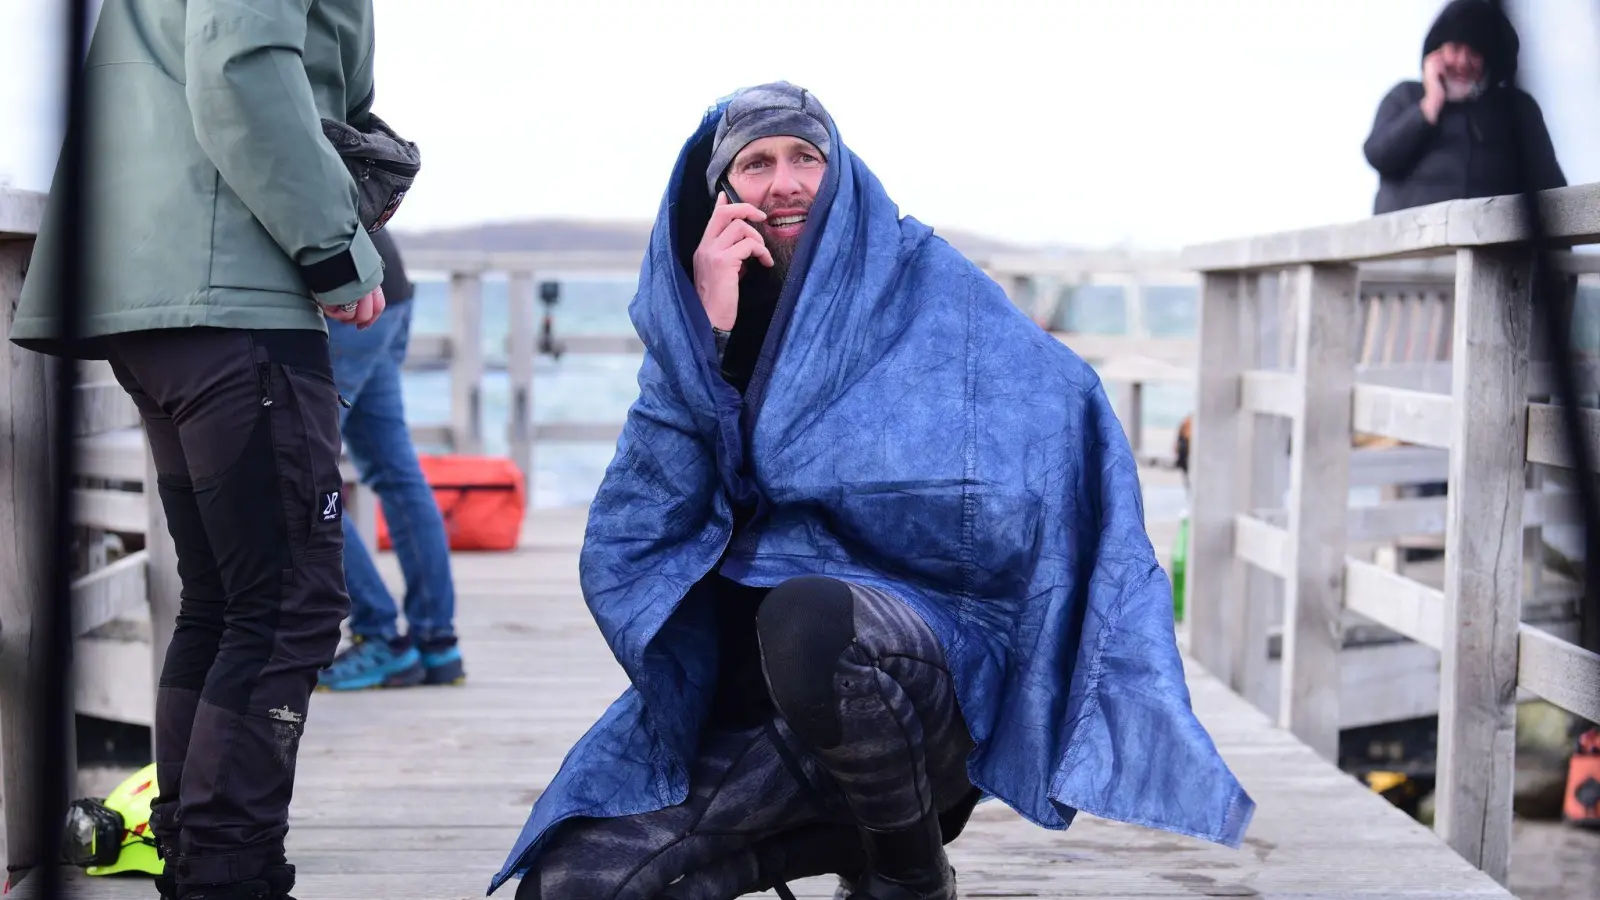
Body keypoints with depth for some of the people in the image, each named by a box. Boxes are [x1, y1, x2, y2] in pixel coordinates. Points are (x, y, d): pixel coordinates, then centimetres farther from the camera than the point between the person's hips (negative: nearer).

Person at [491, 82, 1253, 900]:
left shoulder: (919, 279, 1)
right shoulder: (690, 329, 9)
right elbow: (636, 534, -4)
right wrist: (708, 332, -13)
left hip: (929, 672, -4)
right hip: (748, 698, 5)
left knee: (805, 616, -38)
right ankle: (861, 835, 7)